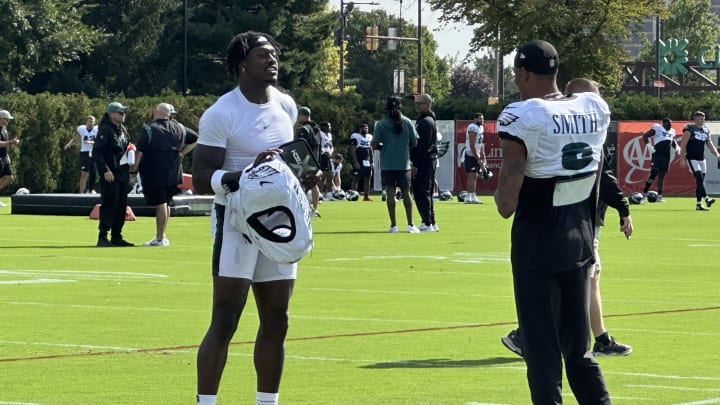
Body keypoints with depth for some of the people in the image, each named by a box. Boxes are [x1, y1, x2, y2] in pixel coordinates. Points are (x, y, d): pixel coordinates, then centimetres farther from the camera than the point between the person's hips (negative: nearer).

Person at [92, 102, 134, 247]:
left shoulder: (123, 130, 16)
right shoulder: (105, 130, -11)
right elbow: (96, 152, -16)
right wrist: (105, 170, -22)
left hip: (123, 174, 9)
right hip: (110, 175, -9)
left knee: (121, 207, 9)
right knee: (109, 205, -10)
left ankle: (116, 236, 15)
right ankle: (102, 237, -8)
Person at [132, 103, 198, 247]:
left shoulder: (148, 130, -9)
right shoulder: (179, 128, 8)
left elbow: (139, 152, -11)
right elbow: (195, 139, 17)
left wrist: (133, 171, -4)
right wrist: (181, 153, 14)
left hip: (154, 174, -5)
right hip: (173, 174, 5)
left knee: (160, 203, -6)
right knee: (167, 203, 15)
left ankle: (159, 239, -6)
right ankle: (162, 236, 22)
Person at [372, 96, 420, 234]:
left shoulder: (381, 124, -5)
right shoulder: (407, 122, 0)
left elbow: (374, 145, -5)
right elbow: (414, 143, 2)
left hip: (387, 164, -1)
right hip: (404, 164, 1)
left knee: (390, 193, 1)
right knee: (406, 193, 8)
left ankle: (393, 225, -2)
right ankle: (410, 224, 5)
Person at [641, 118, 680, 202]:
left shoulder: (671, 131, 15)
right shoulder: (657, 129, -6)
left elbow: (673, 142, 32)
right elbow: (645, 136, -9)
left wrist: (677, 147, 12)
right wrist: (649, 146, -17)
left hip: (666, 156, 7)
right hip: (657, 155, -7)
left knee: (661, 176, 11)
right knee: (653, 174, -12)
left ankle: (659, 196, 15)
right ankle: (644, 194, -8)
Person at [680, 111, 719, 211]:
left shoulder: (706, 130, 13)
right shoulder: (689, 129, -6)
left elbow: (709, 144, 16)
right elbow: (683, 144, -8)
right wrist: (683, 156, -15)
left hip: (701, 159, 7)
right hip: (692, 158, -7)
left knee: (700, 181, 5)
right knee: (699, 178, -19)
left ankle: (698, 203, 8)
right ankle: (706, 198, -28)